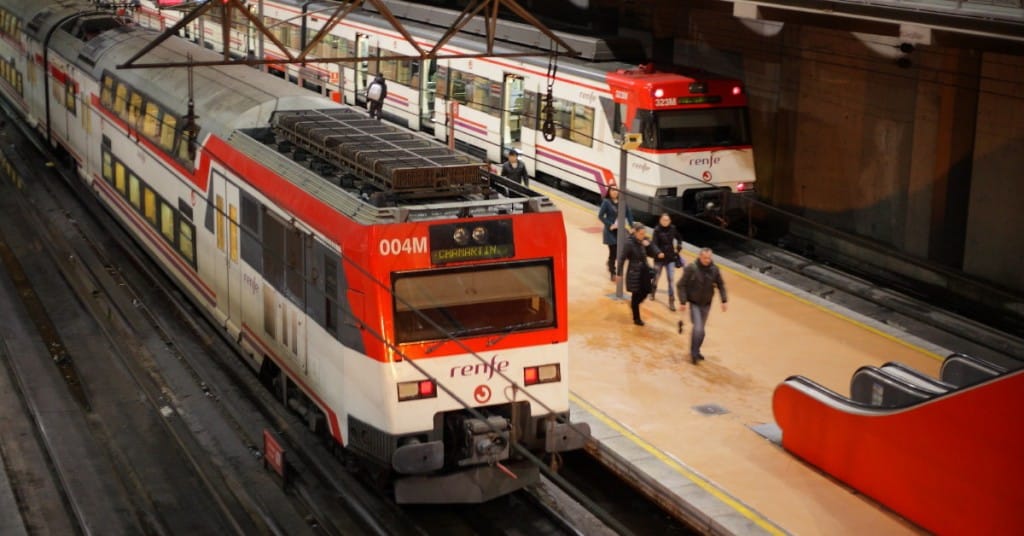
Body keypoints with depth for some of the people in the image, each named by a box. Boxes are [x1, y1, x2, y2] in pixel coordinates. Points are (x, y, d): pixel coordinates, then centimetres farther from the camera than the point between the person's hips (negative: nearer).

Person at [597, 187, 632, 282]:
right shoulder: (606, 202, -10)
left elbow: (628, 214, 7)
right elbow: (600, 216, -10)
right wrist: (610, 225, -16)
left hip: (621, 231, 4)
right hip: (611, 231, -4)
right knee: (613, 252, 0)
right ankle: (612, 273, 14)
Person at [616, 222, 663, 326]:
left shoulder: (645, 241, -1)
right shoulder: (630, 243, -17)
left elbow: (652, 253, 3)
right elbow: (622, 259, -13)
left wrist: (648, 245, -17)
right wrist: (619, 273, -13)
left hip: (644, 271, 6)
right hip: (634, 272, -6)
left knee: (645, 292, 11)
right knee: (636, 294, 5)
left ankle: (633, 304, 42)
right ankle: (636, 318, 20)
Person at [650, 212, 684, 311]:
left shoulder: (673, 229, -3)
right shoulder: (657, 230, -14)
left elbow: (679, 238, 16)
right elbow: (654, 243, -22)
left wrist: (678, 247, 5)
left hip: (671, 258, 2)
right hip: (660, 257, -2)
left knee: (671, 279, -4)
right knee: (656, 276, 17)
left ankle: (671, 302, -1)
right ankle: (653, 292, 47)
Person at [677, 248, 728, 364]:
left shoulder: (714, 270, -7)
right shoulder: (691, 268, -19)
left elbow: (721, 285, 6)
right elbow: (681, 285, -14)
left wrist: (724, 300, 0)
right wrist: (682, 302, -17)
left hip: (706, 304, 4)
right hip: (694, 303, -4)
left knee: (701, 329, 13)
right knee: (698, 328, -14)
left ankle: (696, 351, 29)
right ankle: (694, 353, -1)